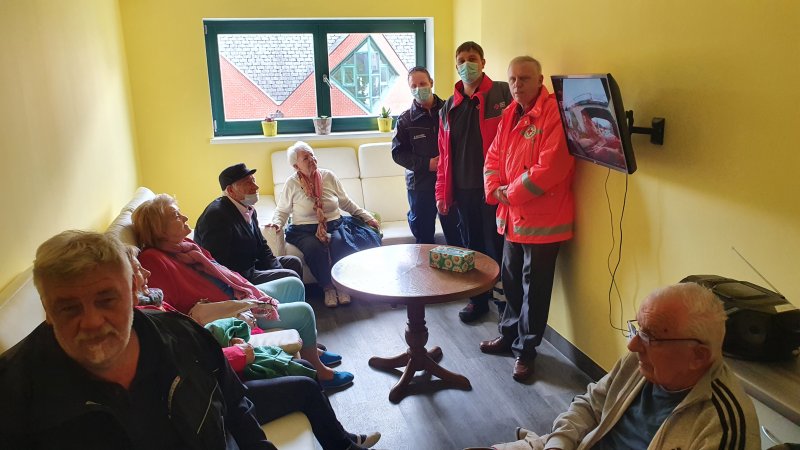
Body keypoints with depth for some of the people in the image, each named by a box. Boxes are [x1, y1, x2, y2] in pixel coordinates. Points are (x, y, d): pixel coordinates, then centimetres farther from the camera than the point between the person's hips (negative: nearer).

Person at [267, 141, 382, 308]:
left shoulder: (328, 176, 6)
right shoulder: (292, 184, 1)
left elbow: (346, 203, 14)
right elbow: (281, 210, 8)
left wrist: (367, 217, 12)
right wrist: (277, 223, -14)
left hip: (335, 225, 2)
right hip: (305, 230, -1)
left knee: (340, 242, -33)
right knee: (314, 248, -34)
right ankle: (328, 287, -14)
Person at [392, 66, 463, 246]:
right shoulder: (405, 119, 3)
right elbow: (398, 152, 0)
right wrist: (426, 164, -11)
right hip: (419, 185, 0)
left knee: (455, 232, 7)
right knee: (423, 235, 10)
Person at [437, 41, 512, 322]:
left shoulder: (502, 94, -4)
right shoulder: (448, 108, 13)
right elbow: (444, 153, 13)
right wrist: (442, 192, 10)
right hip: (463, 189, 5)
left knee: (496, 245, 1)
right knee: (472, 245, 14)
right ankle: (478, 298, 28)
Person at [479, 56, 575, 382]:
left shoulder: (554, 114, -16)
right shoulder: (510, 115, 11)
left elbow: (551, 167, -25)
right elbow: (493, 157, 14)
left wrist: (512, 194, -16)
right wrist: (496, 190, -4)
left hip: (542, 219, -8)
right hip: (512, 216, 8)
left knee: (534, 287, 4)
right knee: (511, 279, 20)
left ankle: (526, 349, 20)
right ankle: (509, 334, 39)